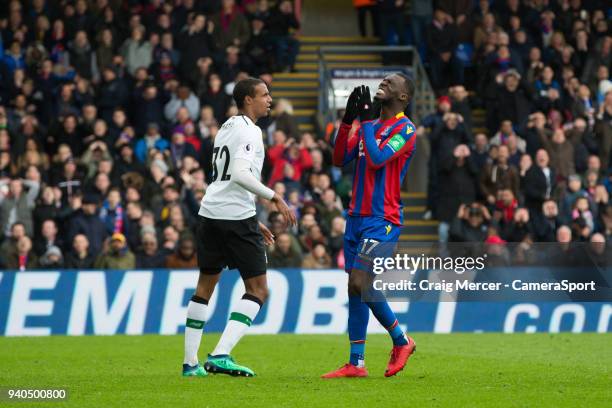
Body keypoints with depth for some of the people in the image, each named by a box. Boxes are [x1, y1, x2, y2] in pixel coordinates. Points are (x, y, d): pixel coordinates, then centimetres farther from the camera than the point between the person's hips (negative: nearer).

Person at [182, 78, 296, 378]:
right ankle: (220, 355, -15)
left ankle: (190, 362, 16)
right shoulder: (249, 131, -8)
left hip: (210, 213, 9)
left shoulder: (227, 128, 22)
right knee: (258, 290, -3)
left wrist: (255, 223, 28)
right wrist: (275, 198, -19)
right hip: (236, 217, -9)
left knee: (204, 288, 16)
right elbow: (240, 175, -22)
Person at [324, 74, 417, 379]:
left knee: (359, 283, -16)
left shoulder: (404, 129, -7)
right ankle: (356, 363, 6)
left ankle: (401, 341, 3)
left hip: (382, 219, -8)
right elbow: (340, 159, 11)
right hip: (357, 216, 8)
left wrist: (364, 119, -14)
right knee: (355, 289, 4)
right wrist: (348, 120, 1)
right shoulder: (369, 126, 18)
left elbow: (377, 158, -20)